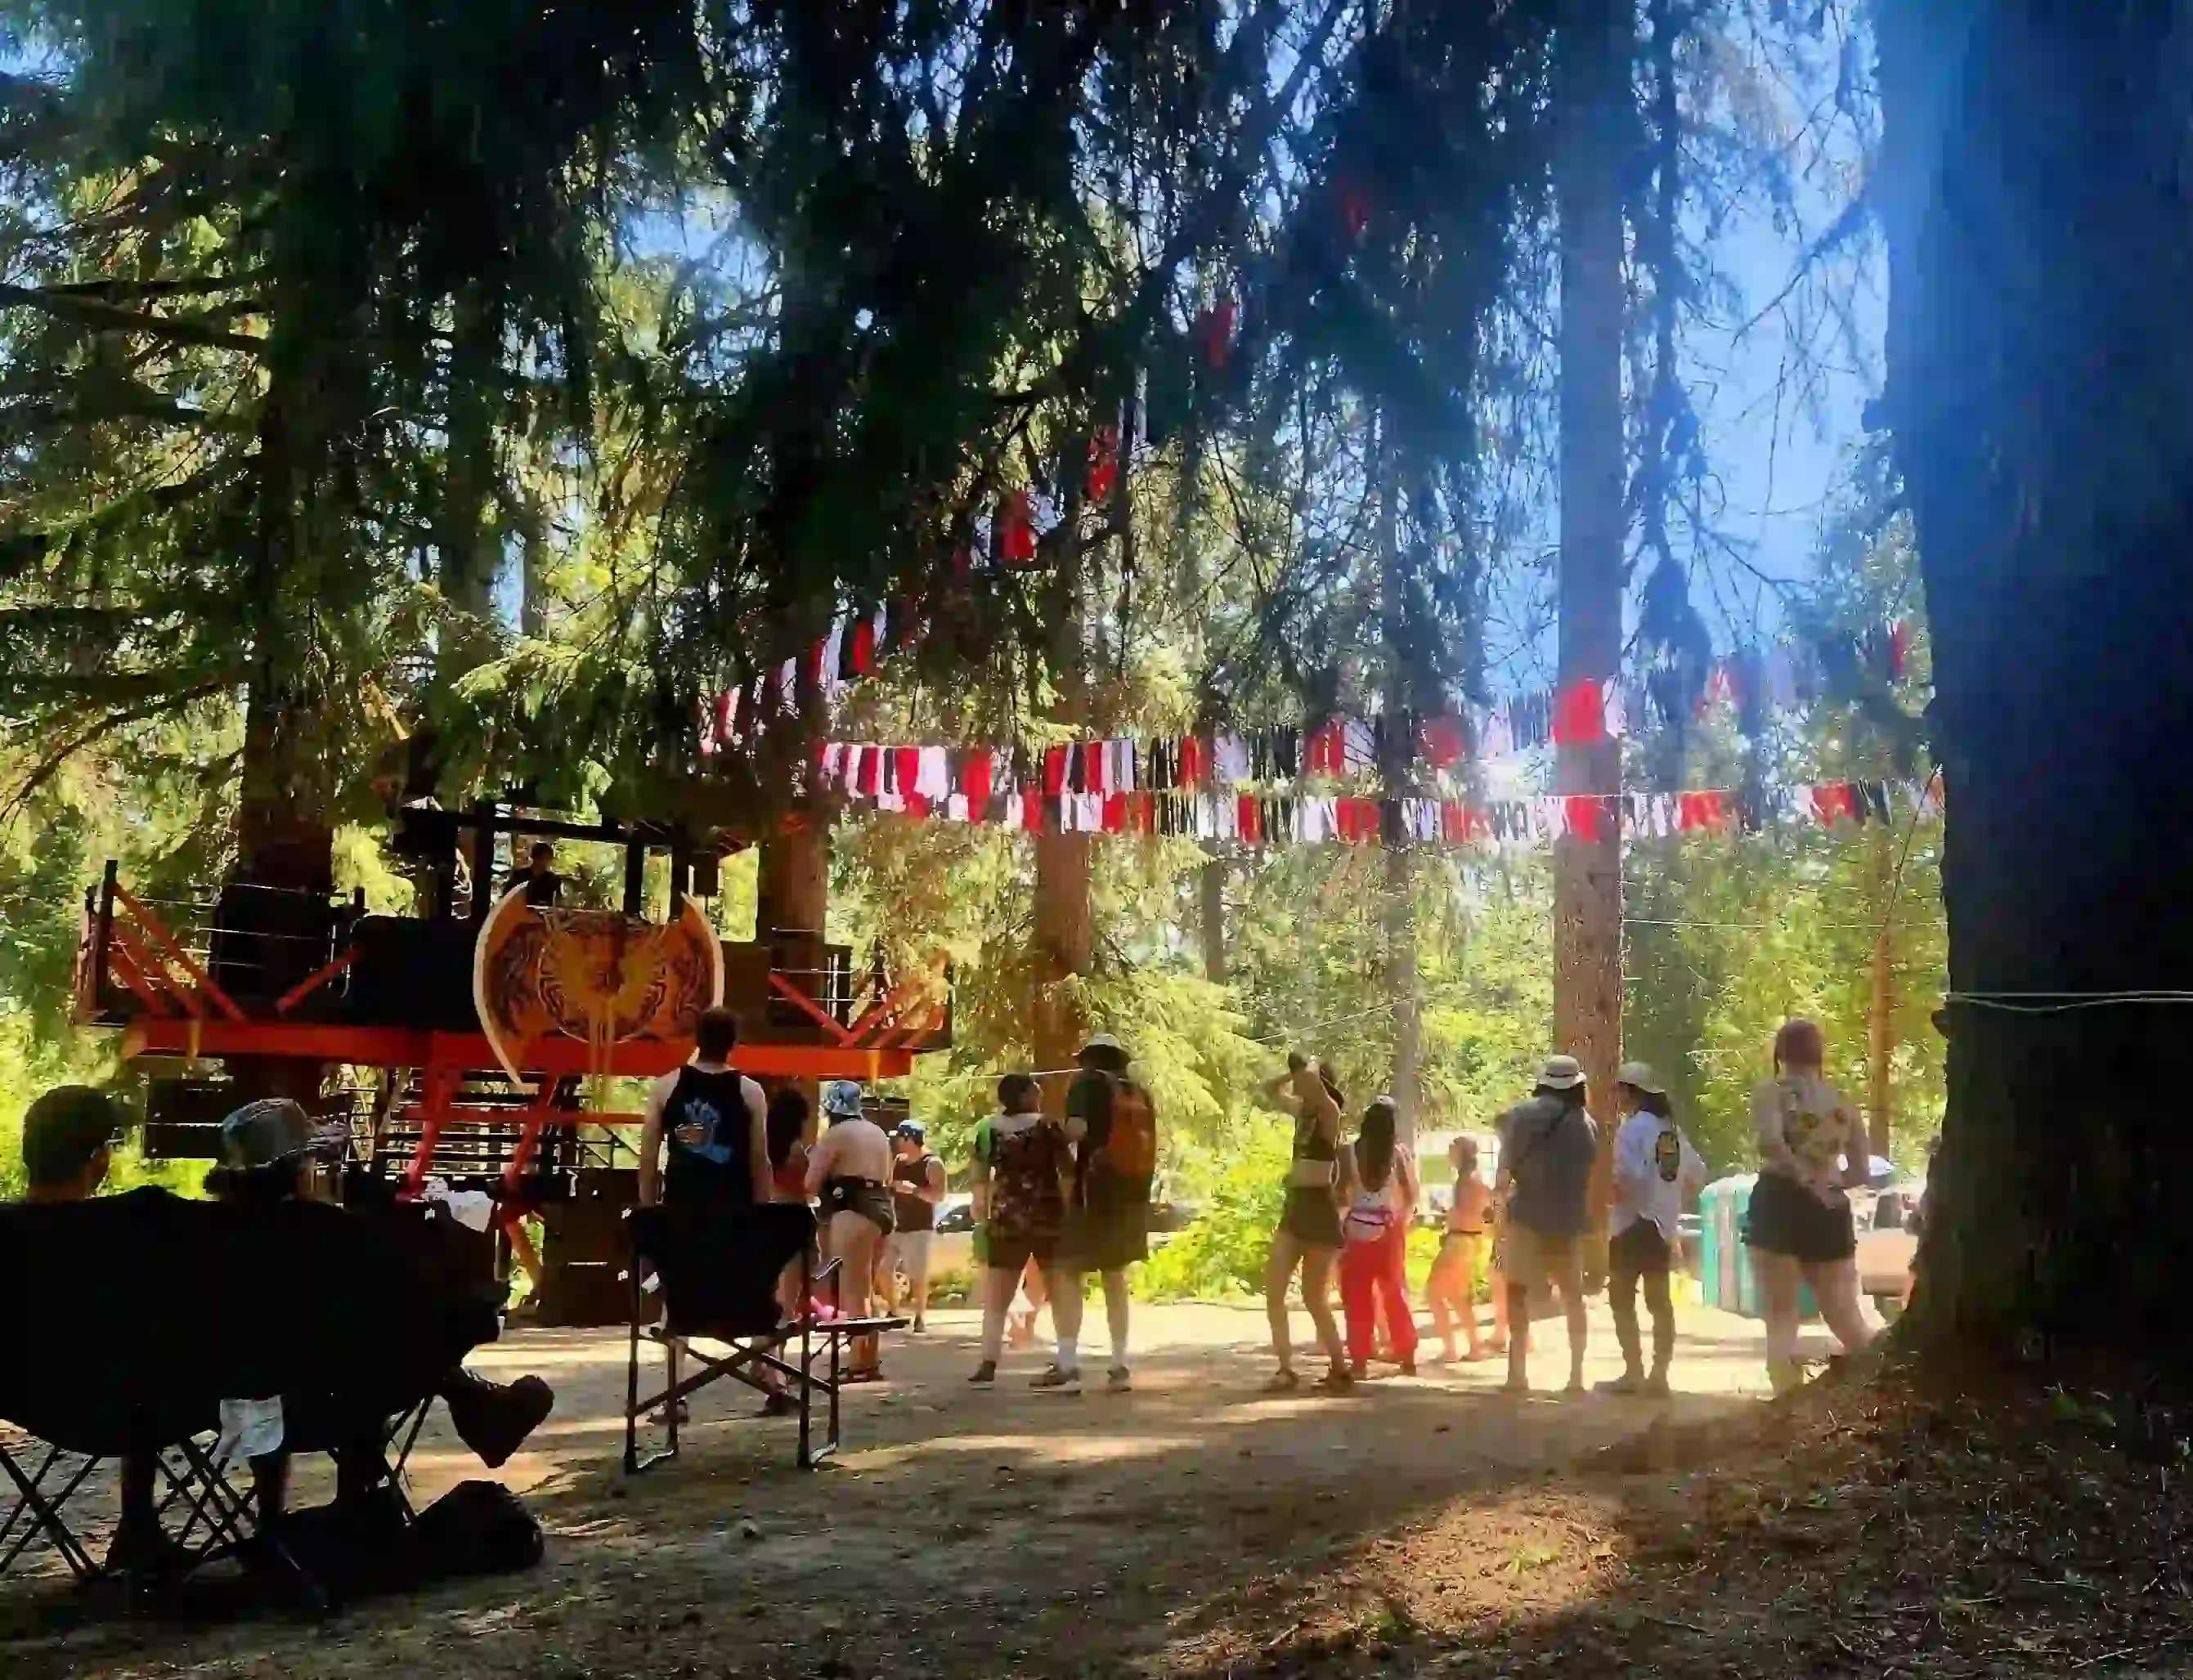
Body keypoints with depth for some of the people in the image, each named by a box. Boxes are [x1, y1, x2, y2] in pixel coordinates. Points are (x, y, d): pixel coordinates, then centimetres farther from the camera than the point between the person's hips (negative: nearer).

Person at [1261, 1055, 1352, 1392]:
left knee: (1314, 1297, 1)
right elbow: (1272, 1091, 28)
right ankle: (1286, 1369, 1)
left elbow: (1319, 1095, -34)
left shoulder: (1328, 1112, -11)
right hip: (1294, 1206, 8)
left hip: (1318, 1208, -8)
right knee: (1273, 1289, -1)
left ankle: (1339, 1368, 15)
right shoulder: (1303, 1110, 12)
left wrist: (1311, 1071, -15)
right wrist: (1294, 1072, 14)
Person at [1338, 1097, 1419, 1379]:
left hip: (1358, 1231, -2)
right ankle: (1407, 1357, 18)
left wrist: (1339, 1224, 7)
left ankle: (1360, 1360, 0)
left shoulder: (1350, 1152, -6)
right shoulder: (1400, 1154, -2)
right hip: (1390, 1230, 2)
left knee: (1358, 1296, 3)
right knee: (1396, 1292, 15)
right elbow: (1412, 1196, 1)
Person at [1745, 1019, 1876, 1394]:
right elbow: (1860, 1172, 10)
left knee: (1781, 1316, 1)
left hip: (1780, 1203, -4)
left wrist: (1806, 1181, -15)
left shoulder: (1774, 1091, -3)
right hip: (1830, 1212, 4)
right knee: (1846, 1317, 11)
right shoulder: (1842, 1102, 11)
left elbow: (1771, 1141, -23)